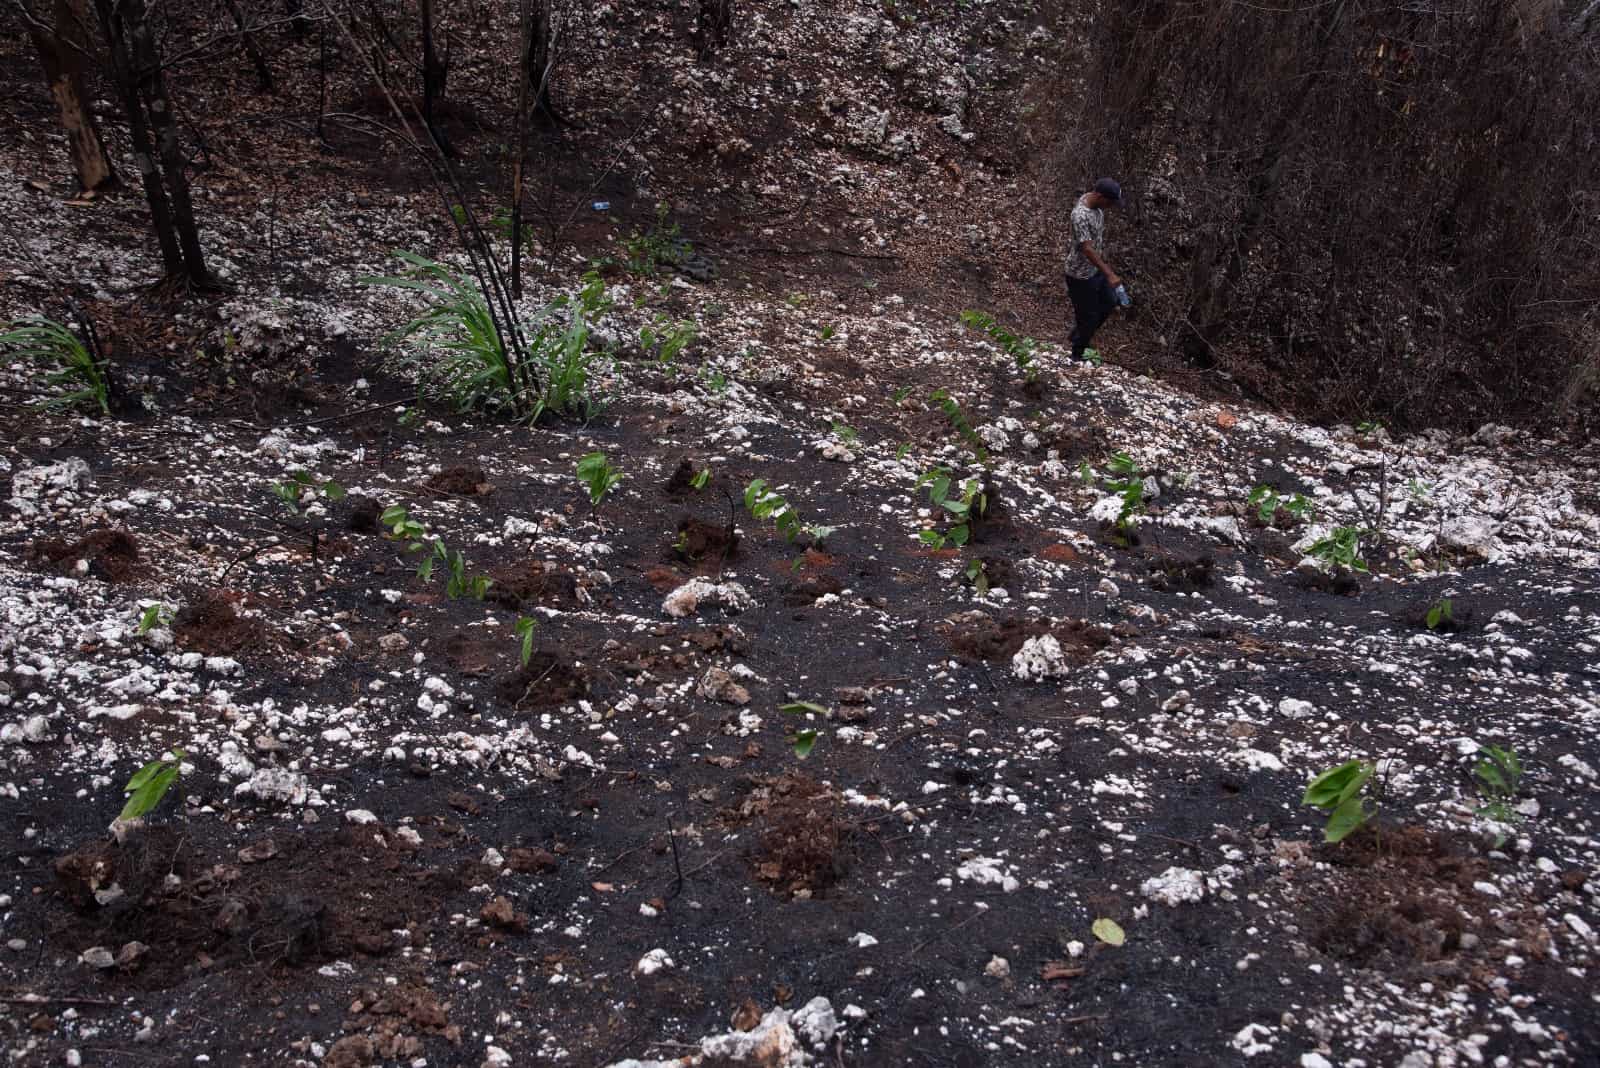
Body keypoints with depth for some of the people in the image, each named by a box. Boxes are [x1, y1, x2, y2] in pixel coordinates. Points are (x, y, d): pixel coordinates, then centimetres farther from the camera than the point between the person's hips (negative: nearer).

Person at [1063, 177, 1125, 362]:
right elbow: (1087, 249, -36)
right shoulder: (1081, 216, -33)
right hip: (1081, 274, -9)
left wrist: (1105, 259, 21)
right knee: (1088, 315, 5)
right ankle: (1076, 356, 26)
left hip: (1096, 268, 9)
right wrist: (1110, 275, -38)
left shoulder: (1096, 203, -4)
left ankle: (1080, 335, 40)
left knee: (1109, 302, 22)